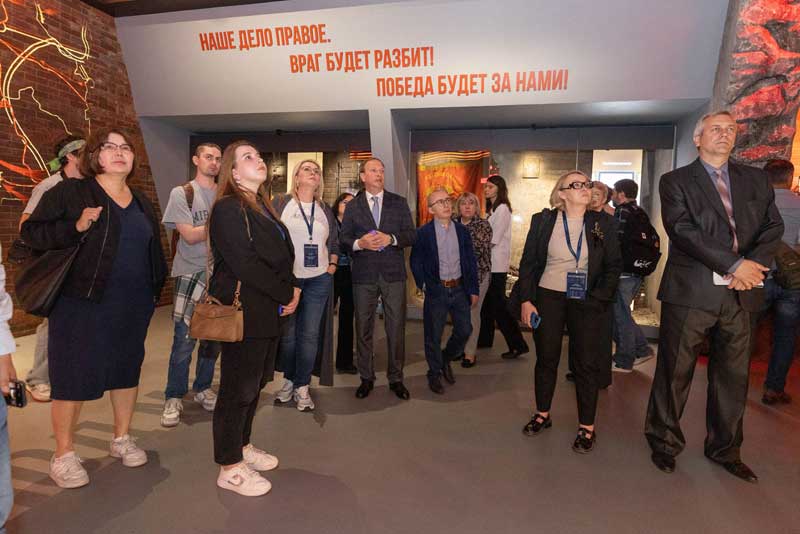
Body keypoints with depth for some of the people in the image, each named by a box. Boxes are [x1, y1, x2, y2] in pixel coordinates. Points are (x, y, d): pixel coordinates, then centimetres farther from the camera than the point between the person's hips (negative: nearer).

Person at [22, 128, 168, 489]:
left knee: (127, 369, 13)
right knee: (73, 376, 1)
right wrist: (75, 227, -24)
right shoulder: (69, 193, -4)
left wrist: (154, 291, 12)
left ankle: (122, 439, 30)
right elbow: (31, 232, -8)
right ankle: (63, 455, 17)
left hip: (134, 307, 6)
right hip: (82, 304, -5)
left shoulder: (141, 203, 13)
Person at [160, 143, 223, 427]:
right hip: (192, 274, -4)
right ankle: (174, 398, 11)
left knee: (214, 337, 10)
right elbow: (190, 236, -9)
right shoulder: (182, 193, 0)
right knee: (184, 339, -5)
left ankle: (203, 388, 27)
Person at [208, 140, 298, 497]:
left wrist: (292, 288, -1)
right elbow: (245, 265, -21)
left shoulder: (262, 208, 17)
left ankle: (242, 446, 34)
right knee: (238, 387, 0)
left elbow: (282, 255, 17)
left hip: (268, 311, 9)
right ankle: (229, 468, 15)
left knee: (255, 383, 17)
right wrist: (286, 294, -14)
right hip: (243, 312, -9)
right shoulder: (228, 209, -12)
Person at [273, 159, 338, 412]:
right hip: (287, 277, -2)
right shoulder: (281, 203, 0)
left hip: (319, 279, 3)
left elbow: (334, 241, 18)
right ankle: (288, 380, 25)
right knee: (287, 333, 7)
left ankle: (302, 387, 14)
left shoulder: (325, 209, 11)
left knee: (310, 334, 3)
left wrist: (332, 265, 7)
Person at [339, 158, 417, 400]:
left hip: (393, 273, 0)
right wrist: (359, 243, -17)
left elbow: (411, 234, 2)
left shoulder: (399, 203, 7)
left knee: (396, 327, 4)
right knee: (363, 328, 9)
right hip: (363, 275, 1)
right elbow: (343, 239, 3)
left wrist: (391, 239, -16)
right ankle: (366, 378, 23)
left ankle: (396, 378, 18)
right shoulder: (352, 206, 8)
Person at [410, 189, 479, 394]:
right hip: (436, 290, -3)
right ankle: (434, 374, 25)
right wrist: (423, 285, -7)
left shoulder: (462, 231, 6)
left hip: (459, 288, 3)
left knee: (464, 330, 7)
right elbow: (415, 262, -1)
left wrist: (473, 290, 5)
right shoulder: (423, 233, -4)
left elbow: (471, 262, 8)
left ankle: (445, 359, 35)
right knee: (433, 336, 6)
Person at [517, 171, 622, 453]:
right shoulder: (543, 221, -1)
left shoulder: (602, 223, 1)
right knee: (546, 359, 10)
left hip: (586, 303, 0)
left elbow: (614, 266, 2)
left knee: (586, 363, 4)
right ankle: (542, 415, 29)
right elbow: (528, 263, 2)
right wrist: (526, 300, -4)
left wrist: (598, 300, -7)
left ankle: (587, 427, 18)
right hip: (548, 298, 0)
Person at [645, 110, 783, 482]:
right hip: (691, 292, -4)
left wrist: (753, 263, -12)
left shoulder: (755, 180, 16)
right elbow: (682, 230, -12)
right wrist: (735, 264, -17)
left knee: (733, 375, 13)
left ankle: (725, 450, 30)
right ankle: (664, 443, 22)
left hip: (740, 293, 5)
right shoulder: (675, 181, 2)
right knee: (675, 372, 4)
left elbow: (773, 226, 7)